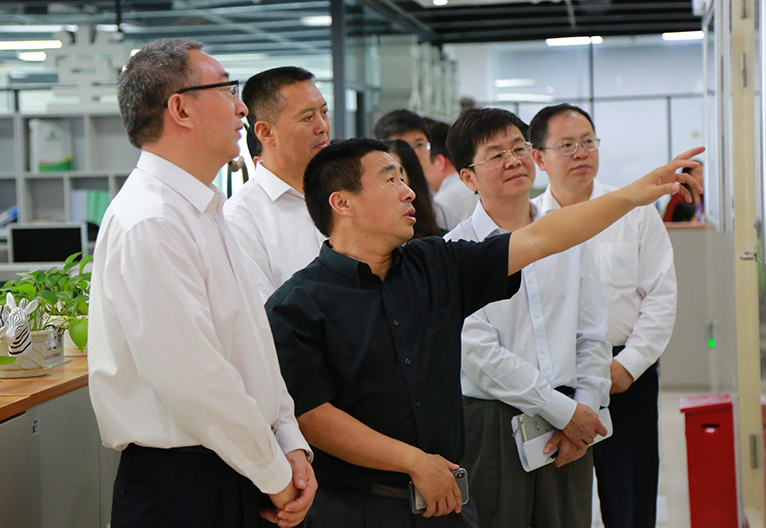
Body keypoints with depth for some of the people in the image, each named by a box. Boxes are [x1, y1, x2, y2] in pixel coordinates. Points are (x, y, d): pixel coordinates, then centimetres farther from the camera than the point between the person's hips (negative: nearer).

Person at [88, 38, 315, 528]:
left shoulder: (205, 211, 14)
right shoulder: (148, 225, -19)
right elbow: (191, 381, -23)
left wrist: (291, 444, 4)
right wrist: (276, 475, -13)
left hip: (244, 476, 9)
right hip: (180, 487, -9)